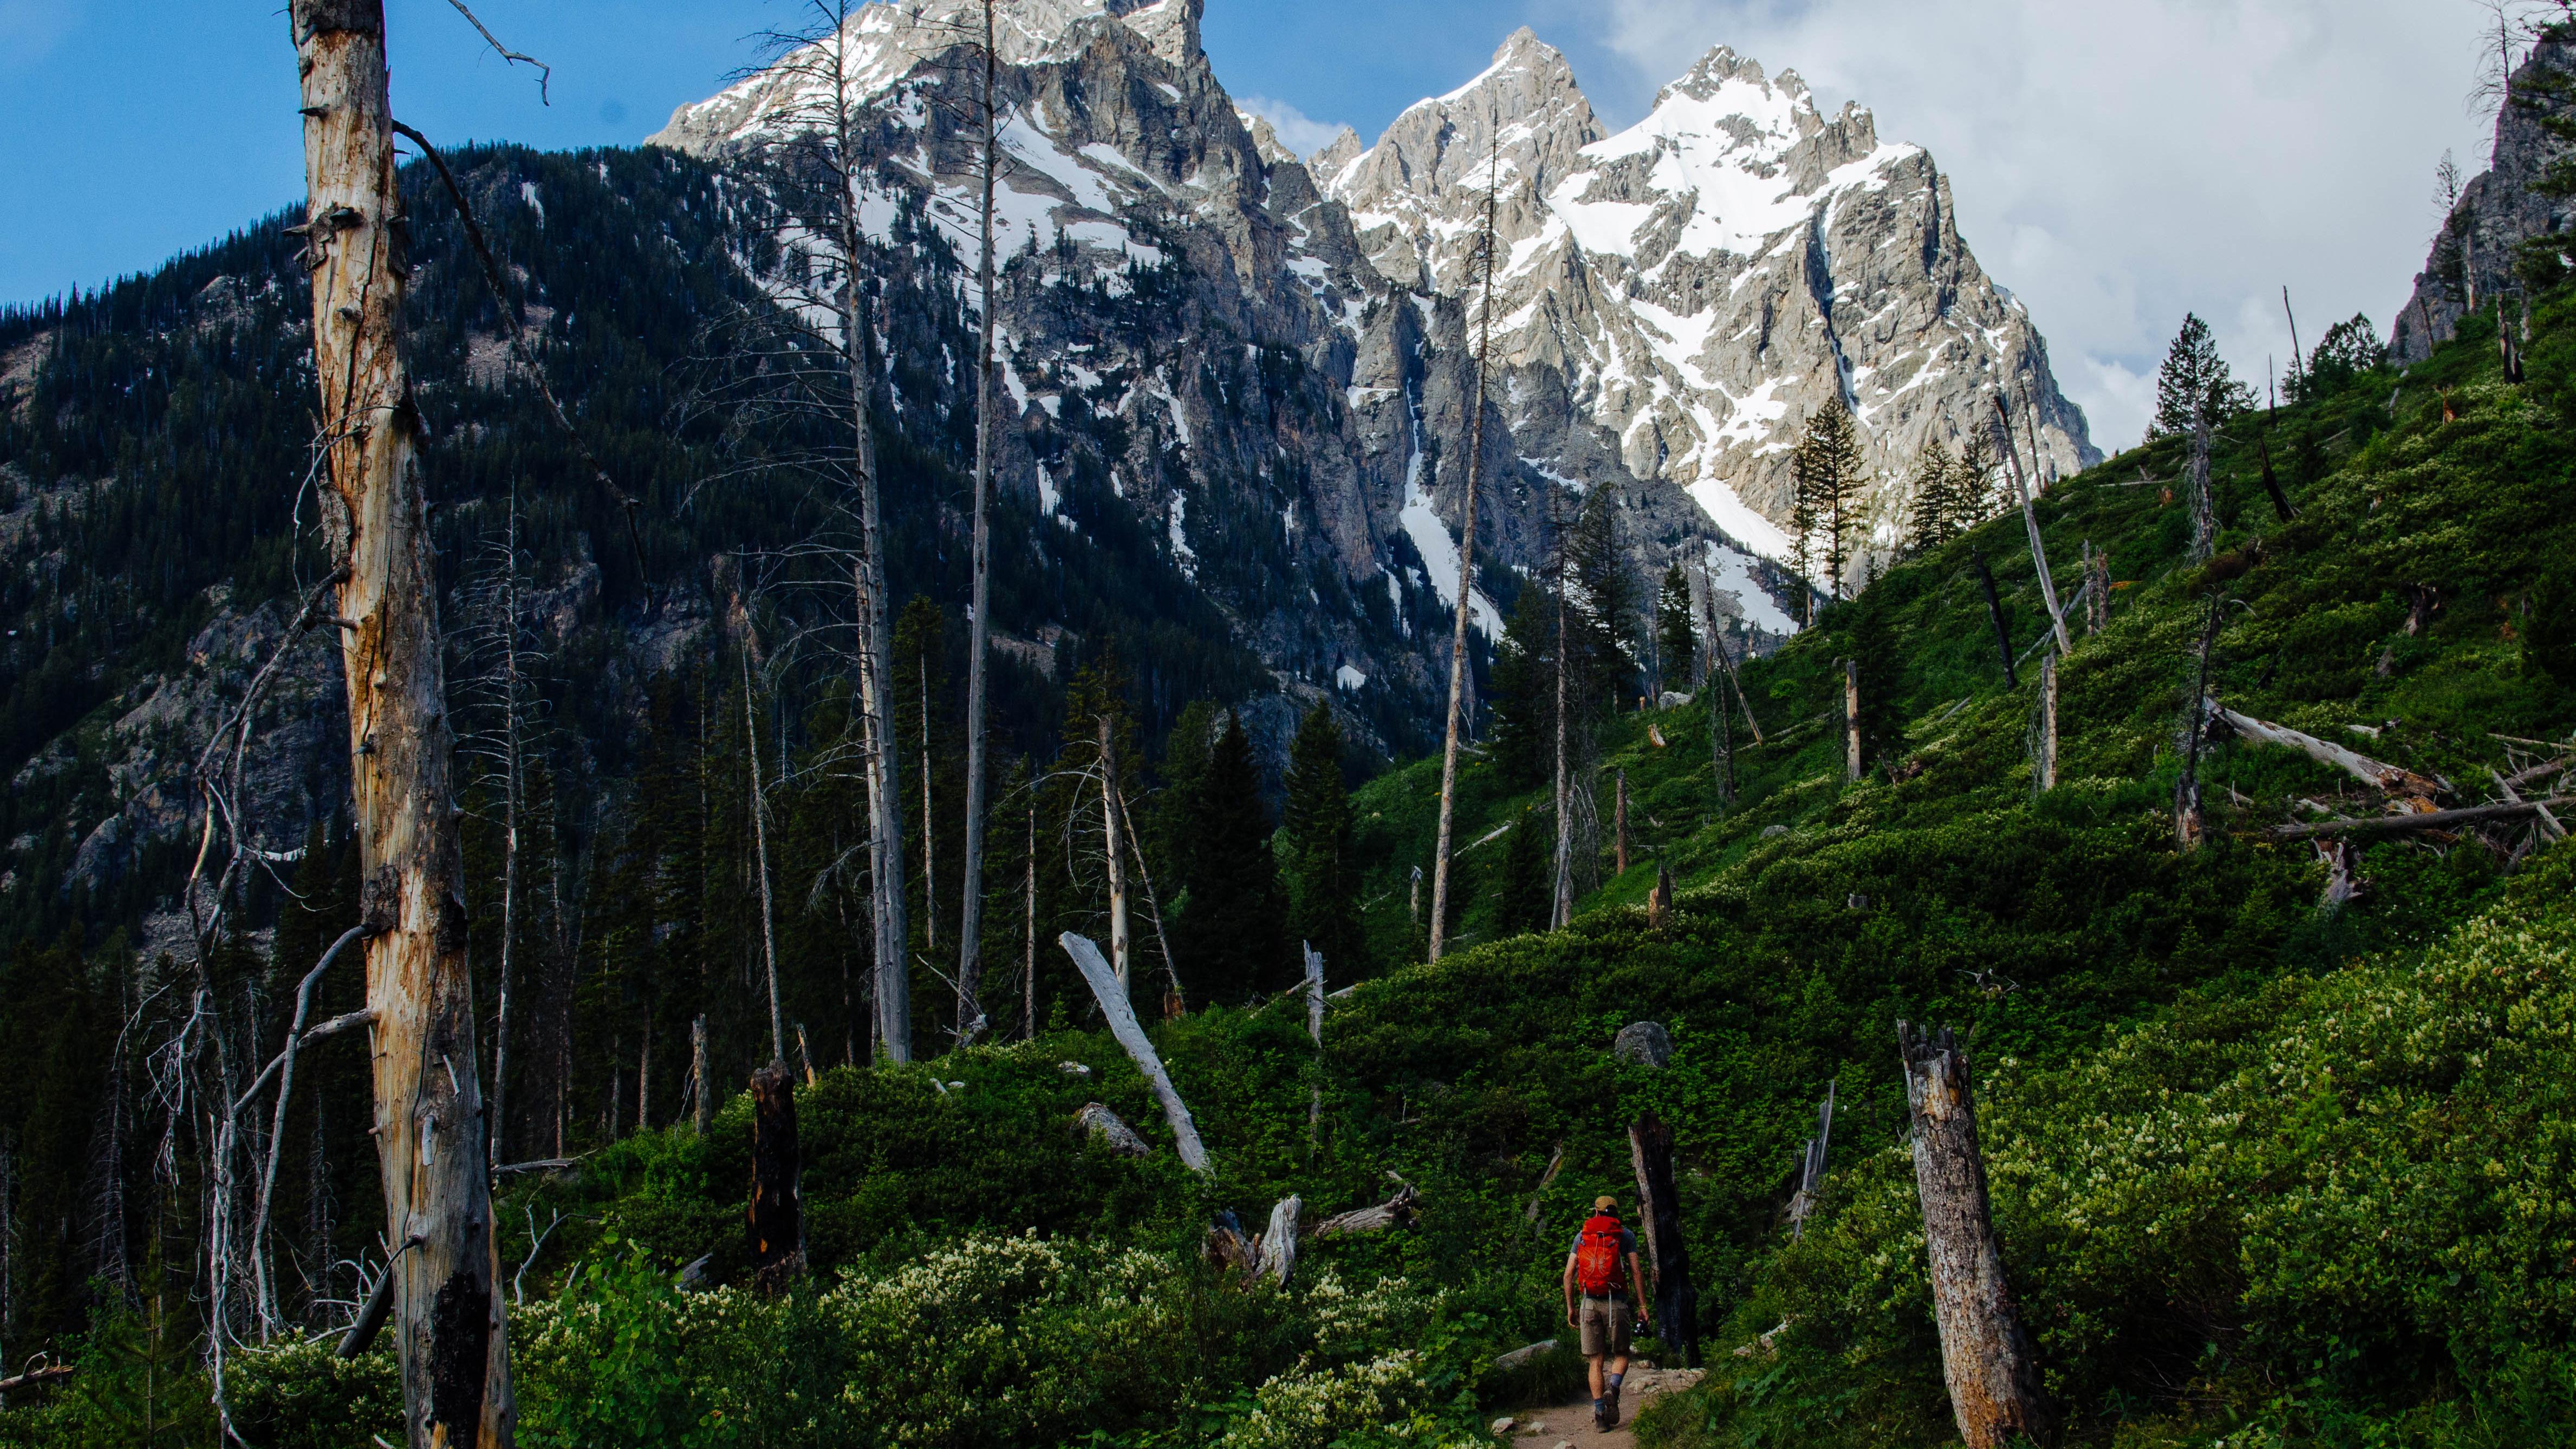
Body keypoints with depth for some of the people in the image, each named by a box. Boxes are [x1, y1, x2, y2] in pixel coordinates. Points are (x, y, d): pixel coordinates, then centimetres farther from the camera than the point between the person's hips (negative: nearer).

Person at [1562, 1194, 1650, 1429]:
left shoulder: (1581, 1236, 13)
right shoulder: (1625, 1235, 7)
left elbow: (1569, 1274, 8)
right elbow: (1636, 1270, -2)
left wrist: (1570, 1308, 13)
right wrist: (1642, 1304, 1)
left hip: (1589, 1303, 2)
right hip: (1616, 1302, -2)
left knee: (1597, 1361, 6)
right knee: (1621, 1355, 12)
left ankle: (1599, 1412, -3)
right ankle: (1612, 1390, -17)